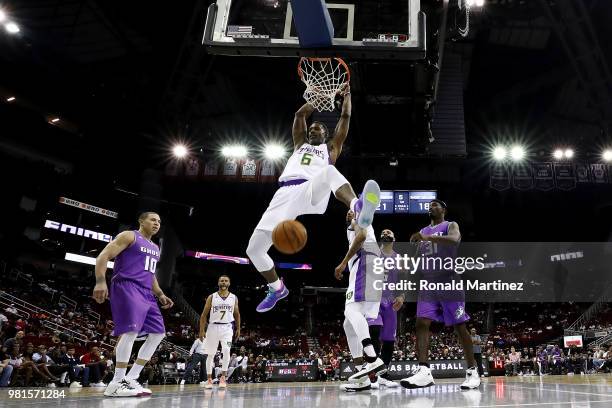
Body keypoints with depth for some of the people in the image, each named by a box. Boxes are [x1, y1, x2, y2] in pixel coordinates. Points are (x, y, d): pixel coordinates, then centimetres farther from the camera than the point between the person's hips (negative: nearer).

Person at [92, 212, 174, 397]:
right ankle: (116, 383, -12)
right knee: (131, 330, -23)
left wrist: (160, 294, 19)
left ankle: (130, 379, 8)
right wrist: (100, 281, -23)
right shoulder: (129, 236, 0)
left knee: (158, 333, 3)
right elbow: (103, 256, -9)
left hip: (146, 293, 9)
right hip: (127, 287, -9)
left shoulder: (155, 248, 24)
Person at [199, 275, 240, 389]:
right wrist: (202, 330, -4)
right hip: (213, 327, 0)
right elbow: (204, 314, 1)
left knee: (226, 350, -19)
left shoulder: (234, 298, 4)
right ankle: (209, 379, 16)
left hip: (227, 327, 0)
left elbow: (237, 314, 14)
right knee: (210, 354, 4)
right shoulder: (211, 297, 0)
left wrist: (238, 328, 10)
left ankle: (223, 377, -9)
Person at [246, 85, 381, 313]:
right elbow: (300, 115, 33)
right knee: (254, 248, -4)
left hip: (312, 191, -3)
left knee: (329, 172, -39)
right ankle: (277, 289, 21)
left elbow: (345, 118, 29)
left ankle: (358, 208, -66)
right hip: (285, 193, 3)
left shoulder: (331, 147, 30)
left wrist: (346, 95, 39)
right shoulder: (300, 144, 37)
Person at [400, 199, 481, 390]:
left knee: (460, 327, -1)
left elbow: (454, 240, -25)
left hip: (448, 282, -5)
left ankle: (472, 372, 10)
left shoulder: (451, 226, 1)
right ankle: (424, 371, -17)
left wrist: (428, 238, -32)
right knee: (421, 323, -11)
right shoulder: (423, 231, 19)